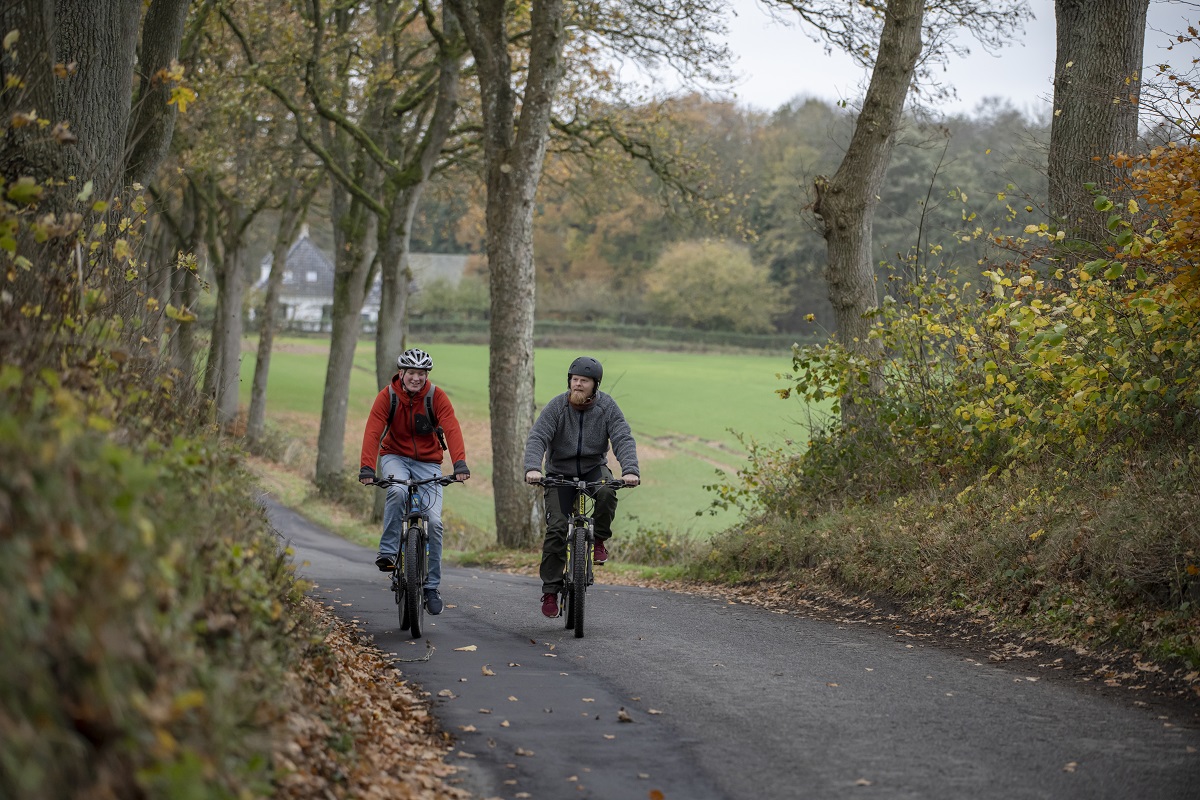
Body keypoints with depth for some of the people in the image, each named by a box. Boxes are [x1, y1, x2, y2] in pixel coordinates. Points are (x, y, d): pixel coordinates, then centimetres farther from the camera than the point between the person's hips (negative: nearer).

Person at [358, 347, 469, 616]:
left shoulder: (436, 397, -13)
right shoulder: (387, 396, -13)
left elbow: (452, 429, -24)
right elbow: (373, 432, -22)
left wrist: (460, 463, -40)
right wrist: (366, 467, -36)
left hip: (427, 463, 1)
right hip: (395, 457, -1)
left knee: (434, 521, -10)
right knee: (398, 491, -36)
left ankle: (431, 586, 1)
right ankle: (388, 551, -24)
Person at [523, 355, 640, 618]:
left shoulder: (607, 406, -10)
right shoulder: (556, 406, -13)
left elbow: (623, 439, -18)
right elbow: (537, 438, -22)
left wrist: (630, 470, -37)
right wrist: (532, 468, -41)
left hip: (594, 468, 0)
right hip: (560, 473, 0)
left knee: (606, 492, -34)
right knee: (556, 529, -13)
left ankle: (600, 540, -7)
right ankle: (550, 591, -5)